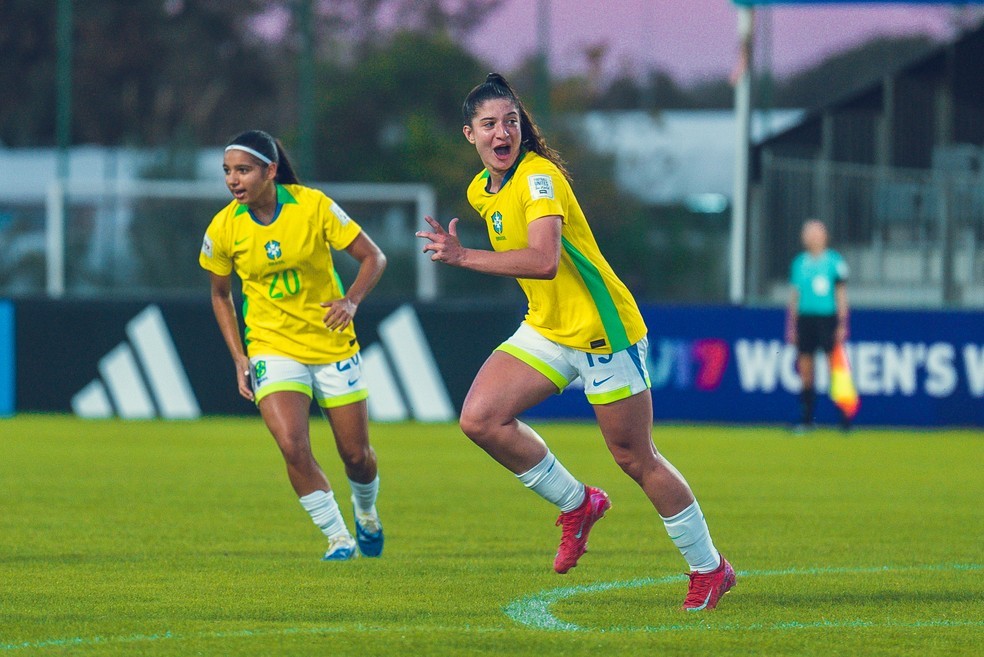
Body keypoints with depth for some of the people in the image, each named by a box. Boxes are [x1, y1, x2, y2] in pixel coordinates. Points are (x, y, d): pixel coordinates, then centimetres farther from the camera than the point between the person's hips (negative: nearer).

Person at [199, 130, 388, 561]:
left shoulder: (312, 206, -14)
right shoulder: (223, 229, -9)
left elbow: (373, 257, -6)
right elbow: (220, 294, 9)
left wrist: (351, 301, -23)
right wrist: (239, 358, 1)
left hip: (332, 344, 0)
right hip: (272, 346, 0)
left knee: (356, 454, 7)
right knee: (293, 445, -22)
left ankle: (366, 512, 41)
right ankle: (338, 538, -5)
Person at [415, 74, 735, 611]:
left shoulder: (539, 178, -20)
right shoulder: (481, 190, 7)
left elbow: (544, 261, -34)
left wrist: (464, 257, -34)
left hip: (604, 331, -8)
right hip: (546, 330, 8)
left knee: (634, 457, -1)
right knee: (479, 418, -12)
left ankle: (709, 568, 15)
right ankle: (577, 504, 7)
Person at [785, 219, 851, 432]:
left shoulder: (835, 261, 1)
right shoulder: (799, 263, 11)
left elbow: (841, 295, 1)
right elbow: (794, 296, 15)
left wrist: (842, 325, -5)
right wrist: (791, 326, 11)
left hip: (827, 318, -4)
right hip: (804, 318, 4)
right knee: (805, 369, 2)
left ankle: (845, 416, -2)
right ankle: (806, 419, 7)